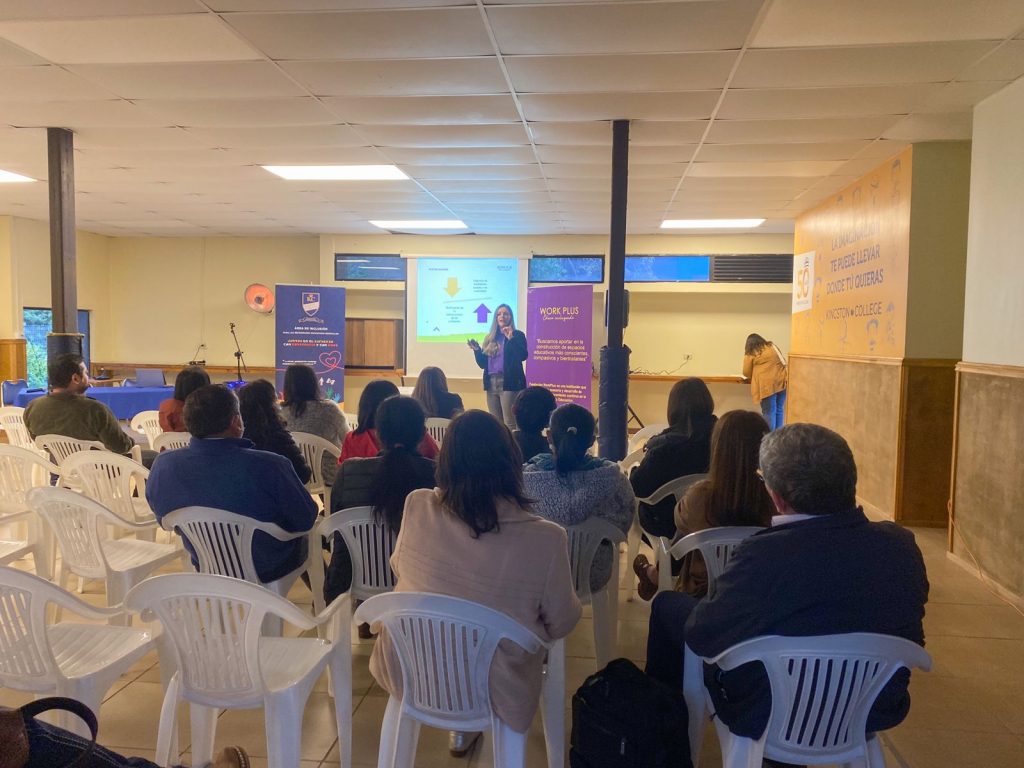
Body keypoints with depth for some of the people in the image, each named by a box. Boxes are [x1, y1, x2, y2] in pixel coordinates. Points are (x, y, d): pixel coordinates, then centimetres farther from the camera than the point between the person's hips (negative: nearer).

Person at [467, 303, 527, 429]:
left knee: (510, 423, -11)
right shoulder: (489, 338, 14)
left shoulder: (518, 335, 2)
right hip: (492, 383, 6)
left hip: (509, 383, -5)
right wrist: (477, 350, -1)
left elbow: (523, 356, -15)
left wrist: (511, 339, -21)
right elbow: (482, 364, 15)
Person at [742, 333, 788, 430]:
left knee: (769, 412, -2)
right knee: (779, 410, 11)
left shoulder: (750, 354, 3)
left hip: (767, 385, -5)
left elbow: (746, 373, 8)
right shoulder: (772, 346, 18)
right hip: (782, 381, 5)